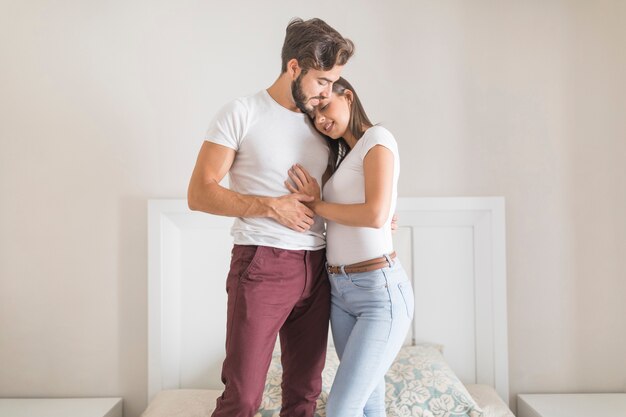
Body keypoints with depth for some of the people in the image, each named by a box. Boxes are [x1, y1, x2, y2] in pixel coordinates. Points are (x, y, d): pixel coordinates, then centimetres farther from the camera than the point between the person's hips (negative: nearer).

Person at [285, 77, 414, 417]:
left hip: (380, 290, -8)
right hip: (340, 290, 8)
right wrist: (314, 200, -2)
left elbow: (376, 215, -19)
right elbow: (340, 218, 13)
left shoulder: (377, 138, -6)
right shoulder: (341, 156, 19)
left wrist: (317, 206, -7)